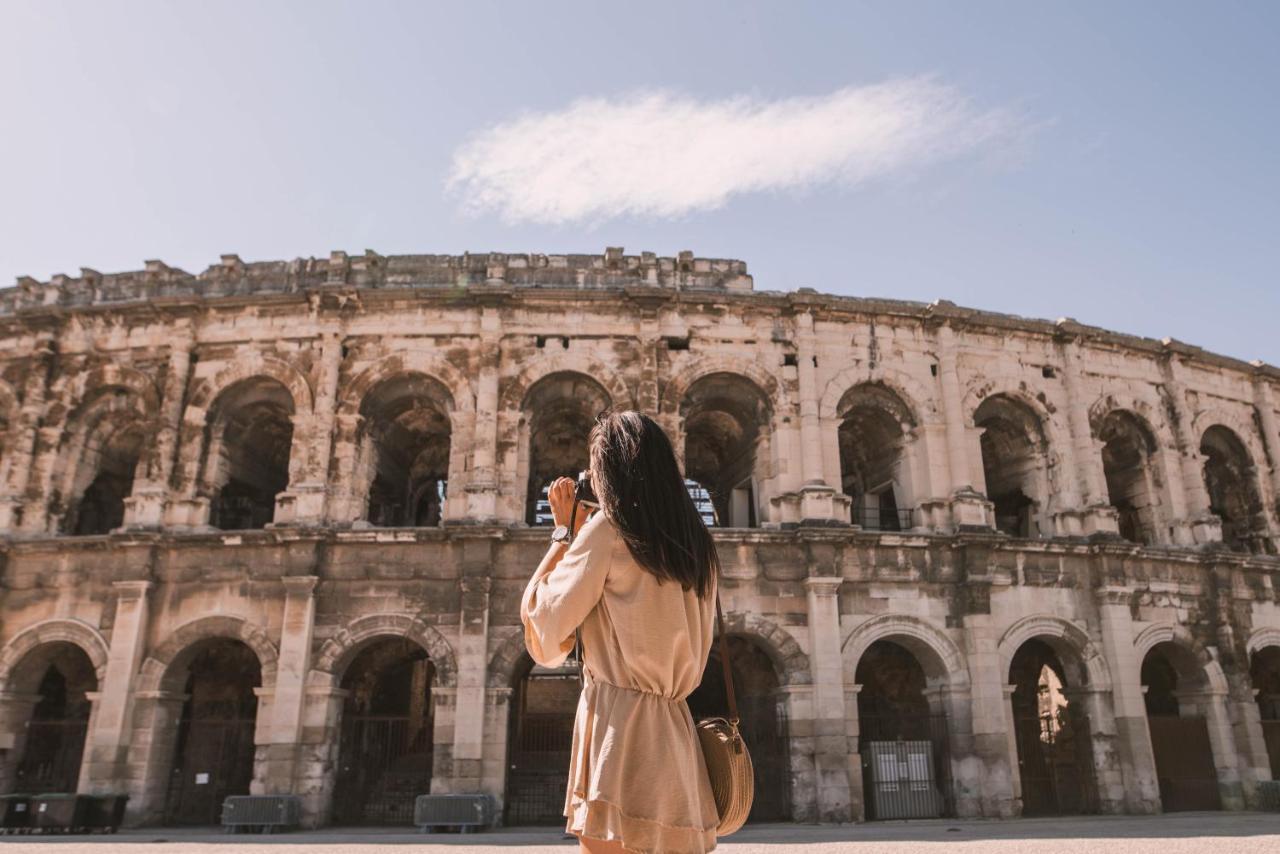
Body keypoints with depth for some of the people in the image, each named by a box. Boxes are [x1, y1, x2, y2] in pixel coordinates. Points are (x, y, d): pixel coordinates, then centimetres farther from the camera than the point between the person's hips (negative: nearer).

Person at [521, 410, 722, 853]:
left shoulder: (608, 527, -8)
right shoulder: (694, 541, 13)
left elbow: (542, 615, -4)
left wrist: (565, 530, 7)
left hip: (619, 724, -7)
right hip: (673, 730, 7)